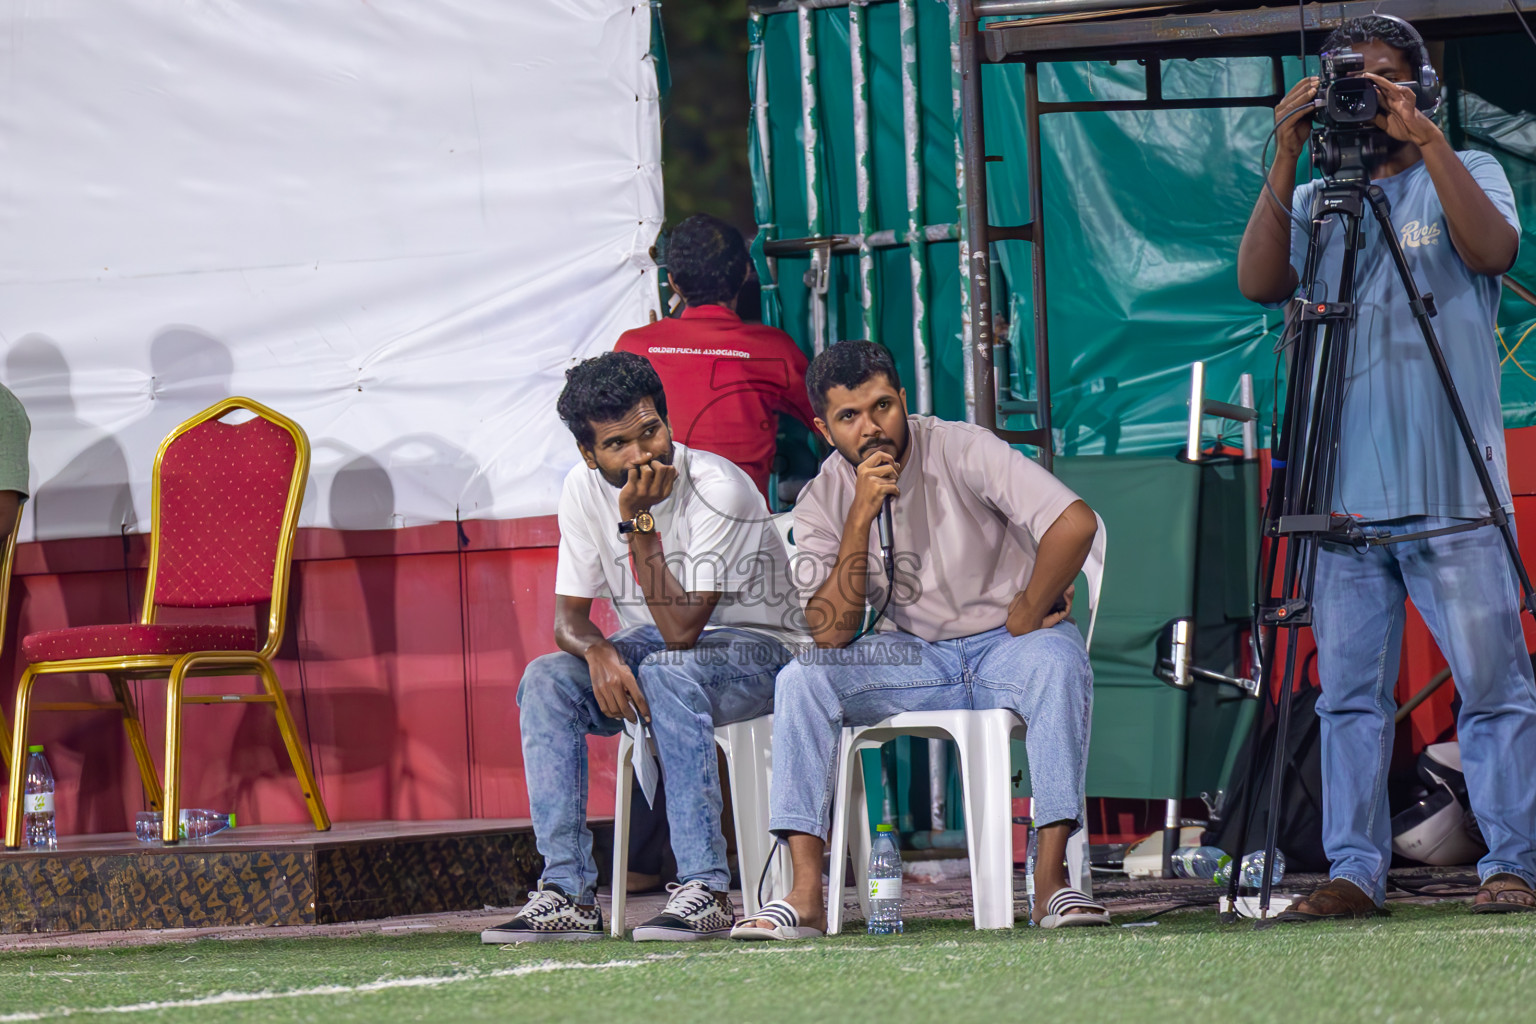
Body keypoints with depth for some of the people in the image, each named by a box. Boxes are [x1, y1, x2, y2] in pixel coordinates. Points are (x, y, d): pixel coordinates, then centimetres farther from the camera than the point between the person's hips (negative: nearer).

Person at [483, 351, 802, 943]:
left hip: (753, 648, -6)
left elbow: (681, 629, -29)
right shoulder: (584, 488, -6)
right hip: (646, 646, 6)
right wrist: (598, 651, -25)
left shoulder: (717, 489, -25)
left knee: (666, 669, -38)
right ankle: (568, 892, -25)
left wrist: (639, 522, -32)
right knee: (544, 680, -21)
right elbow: (569, 616, -2)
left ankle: (706, 890, -39)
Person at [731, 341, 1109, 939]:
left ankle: (1051, 877, -34)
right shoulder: (823, 502, -4)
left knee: (1059, 661, -37)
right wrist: (862, 515, -21)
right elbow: (831, 633, -15)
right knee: (801, 678, -21)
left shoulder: (962, 451, -14)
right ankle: (805, 896, -27)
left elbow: (1075, 524, -24)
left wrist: (1026, 617, -14)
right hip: (914, 657, 3)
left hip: (1006, 645, -3)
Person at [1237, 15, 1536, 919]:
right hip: (1346, 491, 3)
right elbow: (1260, 282, -1)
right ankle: (1355, 870, 5)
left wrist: (1427, 141, -17)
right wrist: (1288, 161, -8)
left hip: (1452, 493, -3)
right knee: (1350, 690, 2)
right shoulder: (1315, 200, 16)